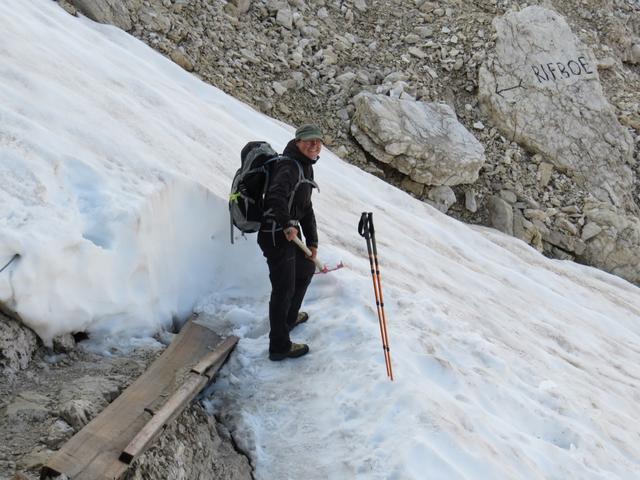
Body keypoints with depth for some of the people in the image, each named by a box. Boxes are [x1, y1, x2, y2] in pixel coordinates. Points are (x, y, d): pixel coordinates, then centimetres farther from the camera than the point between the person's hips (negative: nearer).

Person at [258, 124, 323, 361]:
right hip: (277, 236, -11)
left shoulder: (306, 167, 15)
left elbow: (306, 208, 18)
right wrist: (287, 225, -45)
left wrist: (312, 241, 16)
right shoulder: (289, 166, -17)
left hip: (290, 233, 11)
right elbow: (276, 196, -36)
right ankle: (279, 346, 8)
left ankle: (289, 317, 48)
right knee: (284, 289, -4)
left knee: (306, 269, 28)